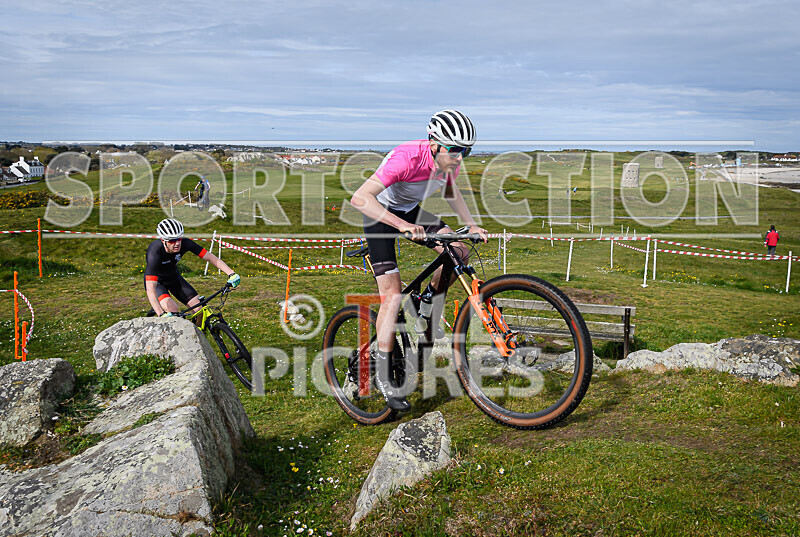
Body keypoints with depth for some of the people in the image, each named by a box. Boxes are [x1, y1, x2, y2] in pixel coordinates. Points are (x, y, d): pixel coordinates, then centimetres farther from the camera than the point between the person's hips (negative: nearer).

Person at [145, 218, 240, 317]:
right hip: (156, 281, -4)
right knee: (172, 309, -31)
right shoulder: (155, 253, -38)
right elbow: (150, 289, -43)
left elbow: (210, 257, -22)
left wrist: (231, 274, -35)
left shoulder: (185, 243, -27)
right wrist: (162, 315, -54)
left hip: (173, 277, 4)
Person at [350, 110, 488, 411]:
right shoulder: (407, 158, -36)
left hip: (412, 210, 6)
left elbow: (451, 193, 9)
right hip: (381, 214, -6)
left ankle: (426, 302, 12)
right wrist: (403, 225, -52)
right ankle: (383, 375, -6)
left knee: (458, 252, -13)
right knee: (393, 295, -15)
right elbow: (359, 199, -43)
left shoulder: (450, 160, -15)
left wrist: (471, 225, -3)